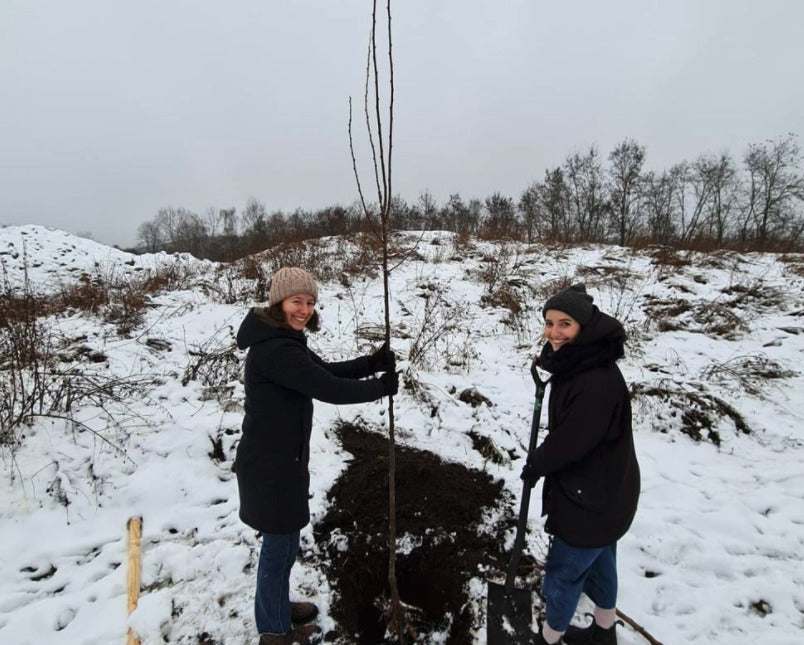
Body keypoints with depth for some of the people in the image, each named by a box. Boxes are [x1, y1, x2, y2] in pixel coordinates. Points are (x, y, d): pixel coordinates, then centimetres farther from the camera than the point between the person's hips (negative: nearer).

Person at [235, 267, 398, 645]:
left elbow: (325, 370, 9)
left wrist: (372, 363, -6)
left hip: (280, 458, 10)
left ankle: (275, 607, 48)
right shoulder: (275, 349, -27)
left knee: (284, 539, 26)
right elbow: (327, 389, -30)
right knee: (281, 544, 10)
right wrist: (380, 387, -16)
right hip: (271, 464, -10)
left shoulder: (284, 340, 7)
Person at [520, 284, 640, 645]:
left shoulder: (598, 382, -33)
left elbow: (571, 441, -25)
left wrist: (536, 465, -9)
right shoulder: (575, 365, 0)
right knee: (598, 562, 28)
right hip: (603, 492, 10)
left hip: (592, 500, -10)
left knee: (562, 572, 10)